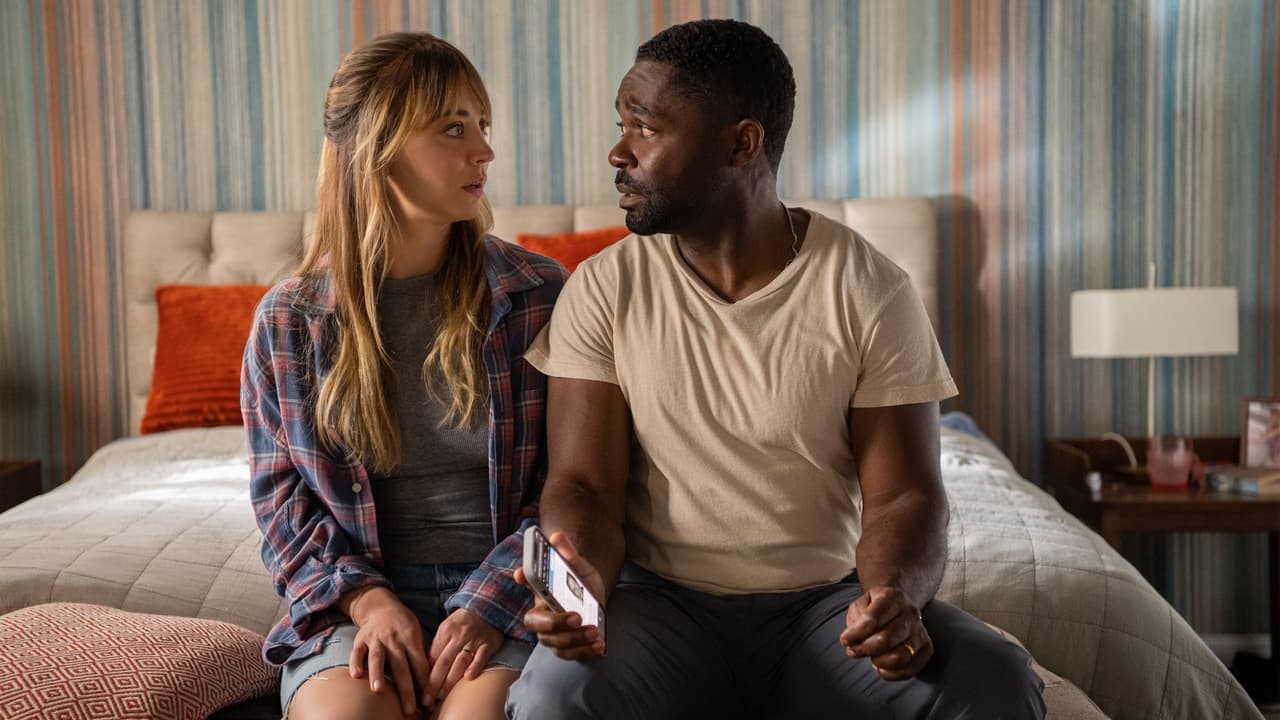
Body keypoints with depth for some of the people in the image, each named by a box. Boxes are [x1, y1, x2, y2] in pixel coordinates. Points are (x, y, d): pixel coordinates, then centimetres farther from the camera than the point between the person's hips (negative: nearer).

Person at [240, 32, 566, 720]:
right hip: (355, 601, 1)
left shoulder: (539, 295, 0)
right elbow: (280, 496, 7)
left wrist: (490, 603, -13)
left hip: (505, 592, 0)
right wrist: (365, 597, -9)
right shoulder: (289, 321, 3)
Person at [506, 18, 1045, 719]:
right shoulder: (602, 291, -1)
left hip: (828, 602, 0)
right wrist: (581, 578, -27)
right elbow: (583, 484, -4)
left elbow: (902, 493, -5)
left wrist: (897, 594, -27)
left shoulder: (870, 291, -4)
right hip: (664, 603, 1)